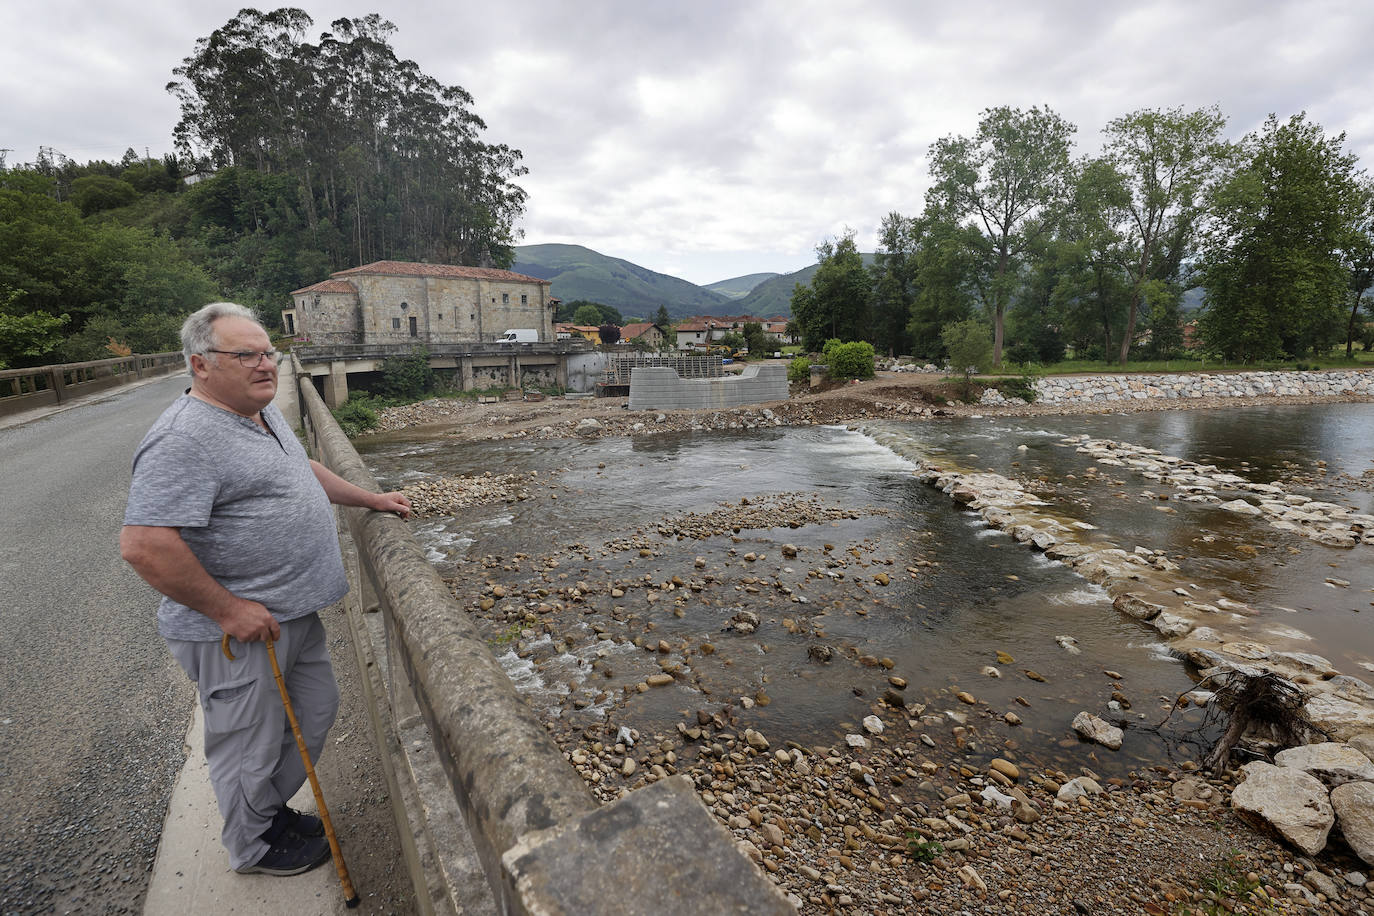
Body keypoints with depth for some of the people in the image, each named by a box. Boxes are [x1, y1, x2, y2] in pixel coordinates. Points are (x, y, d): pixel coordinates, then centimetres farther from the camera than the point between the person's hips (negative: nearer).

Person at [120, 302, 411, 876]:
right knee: (252, 744, 12)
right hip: (238, 630, -9)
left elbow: (302, 469, 24)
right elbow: (143, 546, -28)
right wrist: (227, 609, -22)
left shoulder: (262, 411, 8)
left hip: (293, 612, 9)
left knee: (316, 712, 22)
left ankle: (271, 808, 45)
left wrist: (372, 500, 23)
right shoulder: (184, 440, -23)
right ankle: (253, 846, 37)